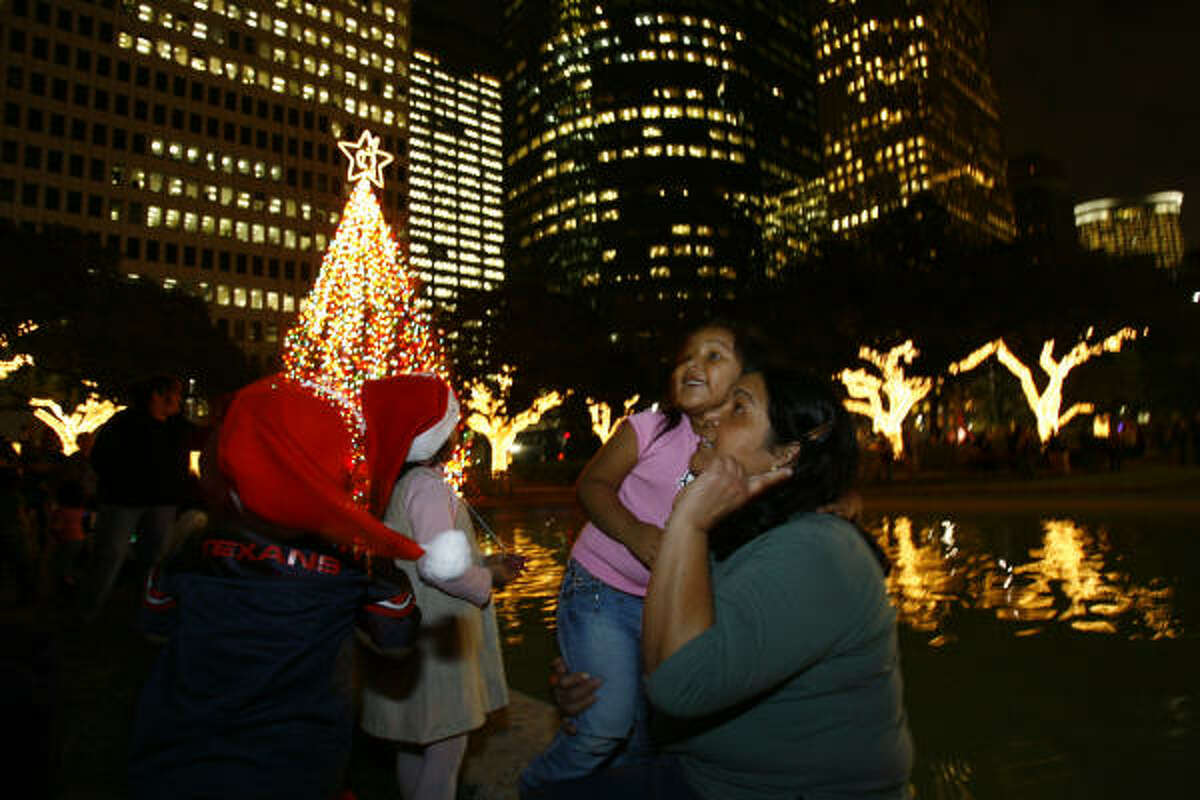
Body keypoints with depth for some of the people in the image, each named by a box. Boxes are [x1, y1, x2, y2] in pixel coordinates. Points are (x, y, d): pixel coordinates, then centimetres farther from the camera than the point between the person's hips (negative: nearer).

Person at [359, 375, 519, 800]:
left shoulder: (402, 485, 10)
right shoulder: (430, 486, -19)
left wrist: (481, 563, 14)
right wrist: (488, 580, -12)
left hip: (417, 633, 10)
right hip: (436, 639, -10)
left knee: (415, 743, 22)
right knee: (445, 748, 2)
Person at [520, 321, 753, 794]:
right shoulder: (651, 428, -14)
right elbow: (592, 484, -10)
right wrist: (632, 530, -28)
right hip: (601, 590, -4)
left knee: (645, 733, 16)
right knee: (606, 725, -6)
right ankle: (538, 787, 22)